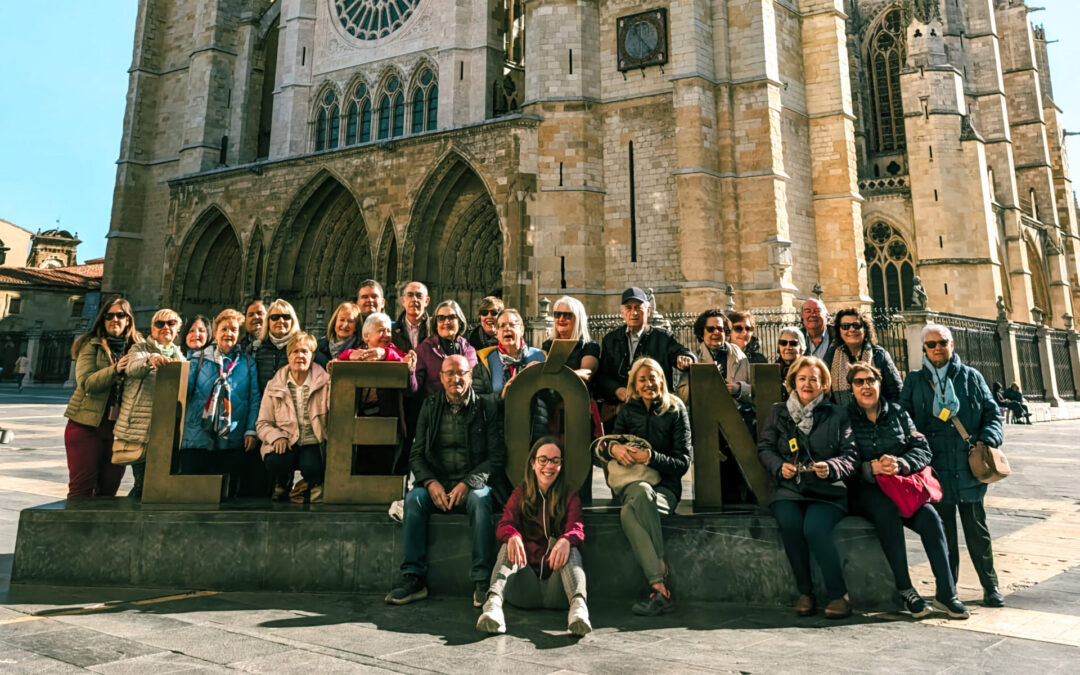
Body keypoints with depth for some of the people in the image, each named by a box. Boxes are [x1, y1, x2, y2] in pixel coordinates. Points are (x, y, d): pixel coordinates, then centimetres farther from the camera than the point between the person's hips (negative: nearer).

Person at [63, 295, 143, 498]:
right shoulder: (91, 345, 1)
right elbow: (86, 383, -11)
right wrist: (115, 370, -25)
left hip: (119, 426, 3)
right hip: (87, 424, -3)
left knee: (109, 489, 9)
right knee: (81, 488, -1)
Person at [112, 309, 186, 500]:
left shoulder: (179, 356, 18)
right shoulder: (140, 349, 5)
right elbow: (132, 367, -19)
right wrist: (150, 359, -39)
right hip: (139, 430, -4)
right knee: (144, 483, -7)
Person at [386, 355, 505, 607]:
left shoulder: (487, 406, 0)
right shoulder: (430, 406, 8)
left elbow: (497, 456, -4)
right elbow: (416, 454, 6)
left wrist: (467, 484, -17)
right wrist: (430, 483, -13)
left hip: (473, 484, -2)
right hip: (437, 484, 2)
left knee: (480, 499, -33)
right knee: (413, 498, -26)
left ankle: (482, 581, -27)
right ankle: (413, 579, -21)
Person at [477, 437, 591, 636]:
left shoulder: (570, 497, 13)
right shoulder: (520, 494, 16)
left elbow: (577, 529, -6)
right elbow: (504, 525, -3)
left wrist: (566, 540, -33)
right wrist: (513, 536, -30)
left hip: (557, 591, 0)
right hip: (525, 589, 1)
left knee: (571, 548, -25)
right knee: (509, 545, -23)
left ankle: (578, 604, -51)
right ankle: (494, 603, -49)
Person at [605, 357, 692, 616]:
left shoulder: (676, 411, 4)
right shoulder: (627, 411, 12)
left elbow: (682, 463, -1)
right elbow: (607, 446, 12)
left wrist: (650, 457, -17)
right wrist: (613, 448, -13)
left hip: (665, 488, -2)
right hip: (631, 484, 2)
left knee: (629, 512, -34)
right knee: (642, 491, -36)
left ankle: (656, 586, -32)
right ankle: (661, 588, -38)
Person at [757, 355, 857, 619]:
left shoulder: (837, 415, 12)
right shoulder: (778, 412, 16)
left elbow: (850, 455, 6)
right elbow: (764, 448, 14)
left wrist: (831, 467, -14)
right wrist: (779, 466, -6)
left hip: (827, 490, -1)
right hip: (788, 487, 2)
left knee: (814, 527, -31)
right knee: (789, 522, -29)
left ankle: (839, 595, -13)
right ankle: (805, 592, -11)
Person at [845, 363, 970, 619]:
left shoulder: (897, 412, 12)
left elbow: (922, 449, 3)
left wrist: (900, 463, -17)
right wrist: (870, 468, -24)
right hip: (865, 491, -3)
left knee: (930, 517, -23)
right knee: (887, 511, -33)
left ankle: (946, 593, -13)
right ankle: (905, 590, -23)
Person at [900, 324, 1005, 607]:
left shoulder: (971, 377, 10)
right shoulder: (914, 380, 8)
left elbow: (992, 413, 10)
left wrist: (987, 439, -6)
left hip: (969, 467, 0)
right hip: (936, 467, 0)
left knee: (976, 527, 7)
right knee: (943, 529, 8)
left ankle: (990, 585, 21)